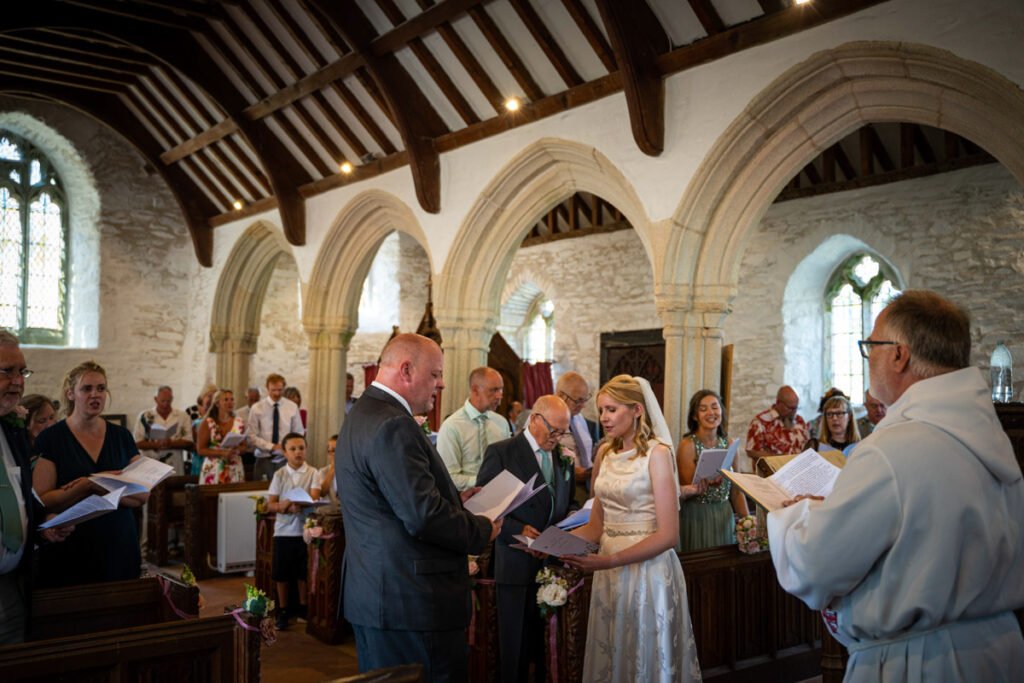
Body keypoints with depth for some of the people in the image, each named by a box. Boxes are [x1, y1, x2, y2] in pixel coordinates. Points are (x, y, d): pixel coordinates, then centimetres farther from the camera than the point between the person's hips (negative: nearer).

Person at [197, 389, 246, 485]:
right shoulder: (207, 423, -3)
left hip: (234, 469, 2)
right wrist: (222, 452, -17)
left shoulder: (239, 422, 6)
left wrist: (237, 449, -11)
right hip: (213, 470, -2)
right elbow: (201, 450, -5)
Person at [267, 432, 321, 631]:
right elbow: (271, 504, -1)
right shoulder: (279, 475, 2)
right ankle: (283, 610, 20)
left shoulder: (313, 473, -1)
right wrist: (283, 507, -22)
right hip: (284, 530, 1)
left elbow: (314, 497, -14)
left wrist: (296, 504, -32)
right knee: (282, 574, 6)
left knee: (304, 572, 8)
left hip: (305, 529, -1)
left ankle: (302, 608, 24)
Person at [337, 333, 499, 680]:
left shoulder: (364, 414, 13)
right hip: (410, 601, -11)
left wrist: (452, 499, 13)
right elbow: (423, 516, -25)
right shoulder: (392, 425, -21)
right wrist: (483, 530, -10)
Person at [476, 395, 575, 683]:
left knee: (547, 642, 9)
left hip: (554, 562, 5)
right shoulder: (501, 452, -6)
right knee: (515, 643, 5)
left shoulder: (564, 458, 12)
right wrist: (518, 530, -19)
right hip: (517, 563, -5)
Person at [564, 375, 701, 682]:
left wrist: (610, 560, -25)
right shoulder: (605, 453, 9)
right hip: (609, 573, 6)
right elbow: (597, 524, 10)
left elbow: (668, 534, -16)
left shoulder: (657, 453, -11)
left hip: (648, 570, -6)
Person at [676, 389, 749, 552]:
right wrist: (707, 480, -29)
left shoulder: (729, 445, 4)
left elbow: (736, 490, 11)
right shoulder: (688, 445, -11)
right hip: (696, 517, -4)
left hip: (724, 516, 4)